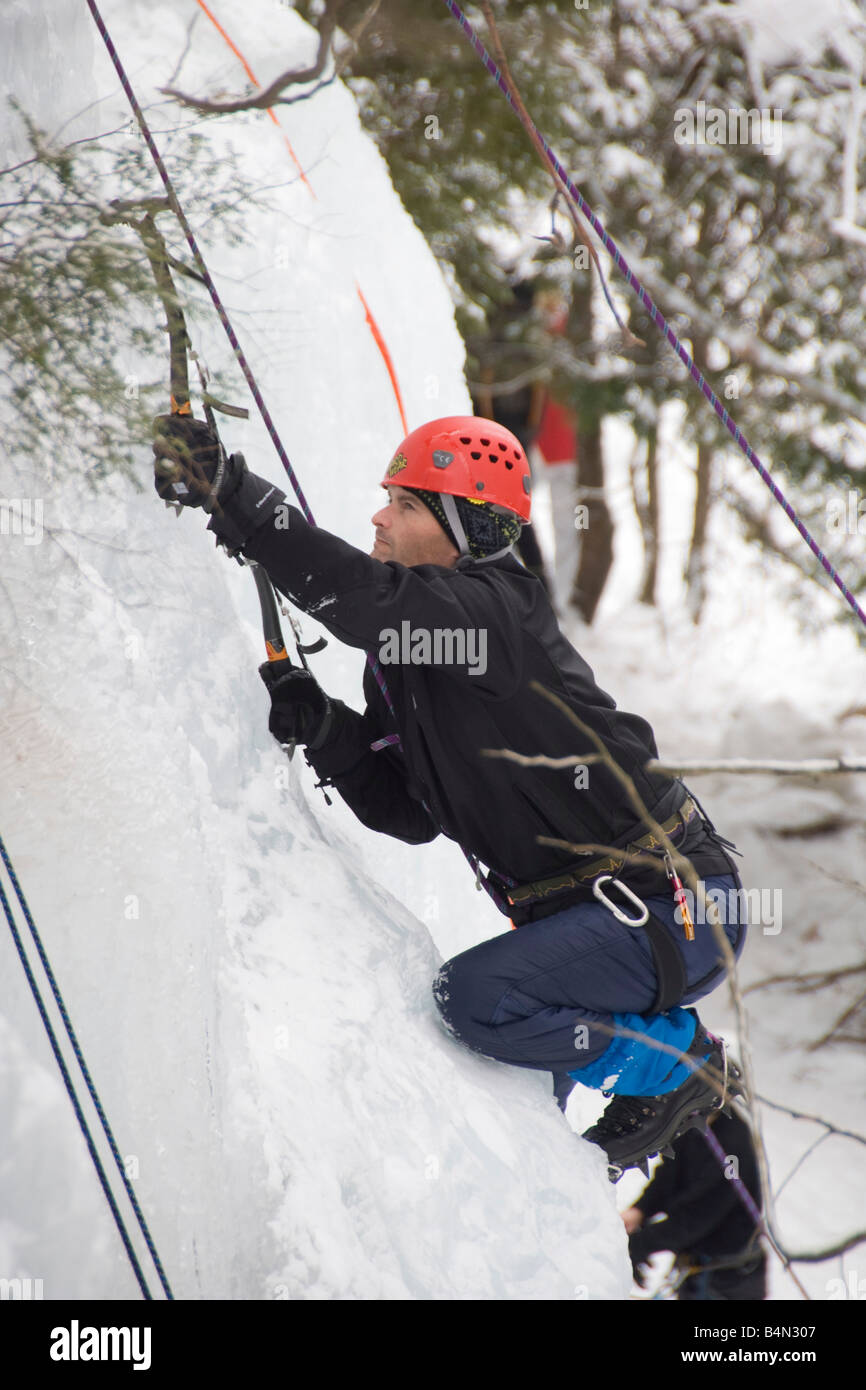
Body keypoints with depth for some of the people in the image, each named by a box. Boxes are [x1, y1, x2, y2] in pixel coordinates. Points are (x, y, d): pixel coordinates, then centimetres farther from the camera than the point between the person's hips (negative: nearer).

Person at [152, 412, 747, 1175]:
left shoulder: (500, 612, -18)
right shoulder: (402, 655, 9)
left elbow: (369, 600, -37)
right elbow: (410, 811, 9)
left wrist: (230, 493, -38)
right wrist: (321, 727, -6)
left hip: (675, 908, -9)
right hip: (586, 912, 9)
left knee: (476, 996, -23)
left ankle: (675, 1062, -2)